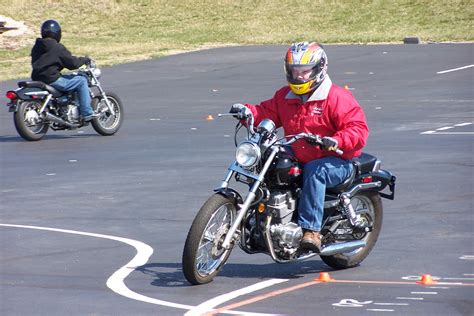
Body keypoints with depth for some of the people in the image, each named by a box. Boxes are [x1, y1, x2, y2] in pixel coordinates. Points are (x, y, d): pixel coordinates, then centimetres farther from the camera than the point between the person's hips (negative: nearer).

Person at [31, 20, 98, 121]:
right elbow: (72, 63, -12)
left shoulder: (36, 47, 12)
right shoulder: (57, 48, -12)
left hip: (38, 78, 9)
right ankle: (87, 113, -3)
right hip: (52, 80, -9)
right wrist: (85, 60, 6)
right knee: (81, 80, 1)